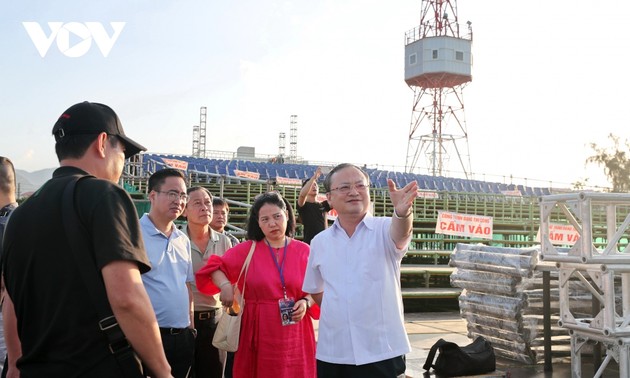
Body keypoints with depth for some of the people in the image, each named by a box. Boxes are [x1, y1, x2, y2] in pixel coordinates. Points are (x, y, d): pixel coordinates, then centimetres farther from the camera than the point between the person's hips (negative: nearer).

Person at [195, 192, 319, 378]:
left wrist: (306, 302, -11)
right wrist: (225, 285, -9)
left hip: (294, 335, 1)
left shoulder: (303, 251, 3)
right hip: (259, 333, 0)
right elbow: (216, 267, 9)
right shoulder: (247, 249, 2)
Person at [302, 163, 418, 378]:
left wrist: (402, 212, -49)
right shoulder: (319, 242, 5)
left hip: (382, 353, -3)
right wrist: (337, 312, 5)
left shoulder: (384, 230, -5)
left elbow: (400, 233, -29)